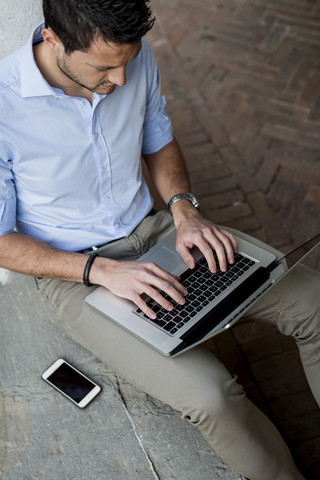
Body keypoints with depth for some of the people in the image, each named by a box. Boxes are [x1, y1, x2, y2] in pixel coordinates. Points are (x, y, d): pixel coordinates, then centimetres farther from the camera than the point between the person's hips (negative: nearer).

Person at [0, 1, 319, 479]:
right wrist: (103, 270, -25)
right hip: (75, 271, -5)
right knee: (211, 395, -26)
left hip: (151, 229, 5)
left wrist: (185, 209, -8)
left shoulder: (136, 56, -8)